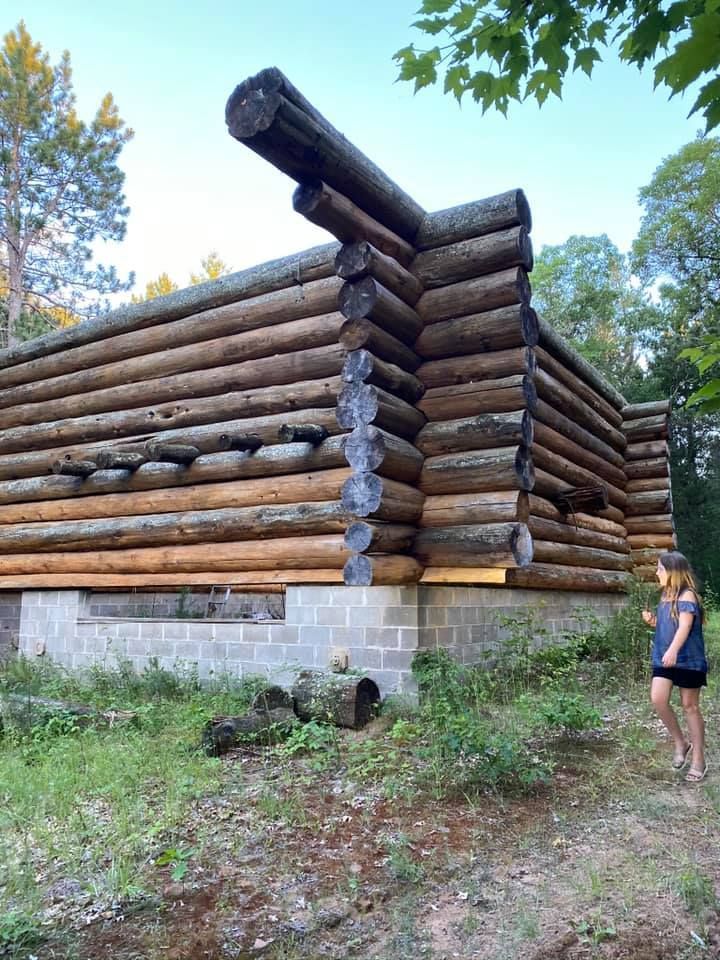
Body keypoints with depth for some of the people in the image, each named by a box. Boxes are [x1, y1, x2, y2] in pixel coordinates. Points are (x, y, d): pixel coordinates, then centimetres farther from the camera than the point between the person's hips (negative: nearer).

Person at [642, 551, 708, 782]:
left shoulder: (687, 595, -13)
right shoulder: (665, 597, 11)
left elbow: (685, 626, -27)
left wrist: (673, 650, -41)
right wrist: (653, 621, 3)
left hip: (688, 659, -6)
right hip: (663, 659, 6)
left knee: (690, 706, 3)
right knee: (657, 699, -10)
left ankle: (699, 760, 15)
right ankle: (681, 743, 11)